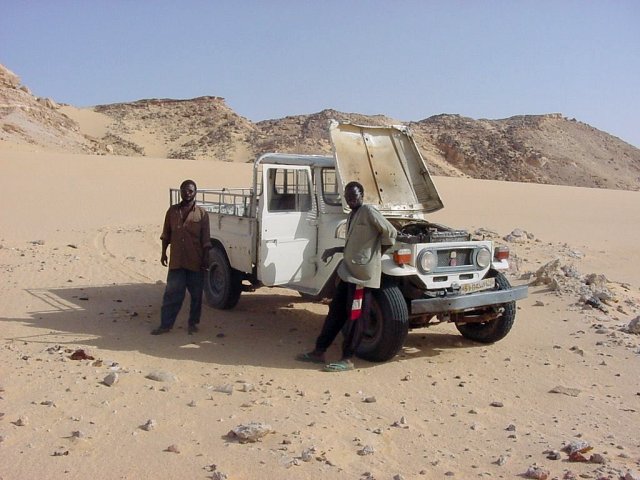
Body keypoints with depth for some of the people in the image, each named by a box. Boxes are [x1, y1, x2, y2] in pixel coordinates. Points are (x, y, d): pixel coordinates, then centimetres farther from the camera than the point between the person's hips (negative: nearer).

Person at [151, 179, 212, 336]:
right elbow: (166, 235, 12)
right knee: (172, 293, 3)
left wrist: (205, 259, -6)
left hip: (195, 262, -1)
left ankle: (193, 323, 21)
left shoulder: (202, 214, -1)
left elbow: (206, 240, -2)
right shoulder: (172, 211, 6)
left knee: (196, 294, 7)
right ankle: (166, 324, 9)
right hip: (176, 261, 2)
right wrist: (163, 253, 8)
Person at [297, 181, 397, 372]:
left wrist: (377, 255, -6)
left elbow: (390, 233, -13)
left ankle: (347, 360, 6)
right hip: (347, 270, 9)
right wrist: (335, 250, 12)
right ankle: (319, 351, 19)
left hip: (362, 272, -9)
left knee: (354, 317, -2)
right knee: (335, 311, 12)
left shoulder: (368, 211, -10)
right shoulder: (351, 217, 16)